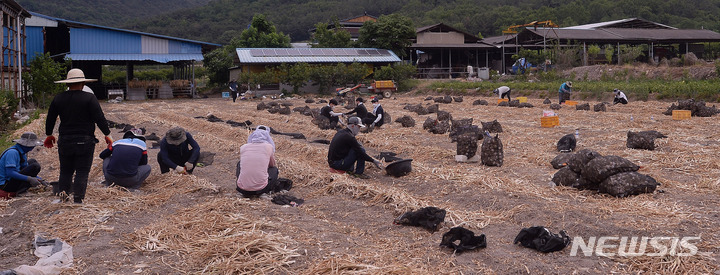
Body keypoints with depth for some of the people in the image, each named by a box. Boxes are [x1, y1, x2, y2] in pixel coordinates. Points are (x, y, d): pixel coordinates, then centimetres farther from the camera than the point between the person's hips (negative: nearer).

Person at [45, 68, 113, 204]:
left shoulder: (58, 98, 7)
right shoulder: (89, 98, -7)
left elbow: (50, 119, 15)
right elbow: (100, 118, -10)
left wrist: (49, 135, 29)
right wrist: (107, 135, -2)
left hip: (65, 142, 4)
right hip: (84, 141, -4)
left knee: (65, 172, 12)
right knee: (82, 172, 0)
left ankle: (63, 199, 9)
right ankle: (78, 200, -4)